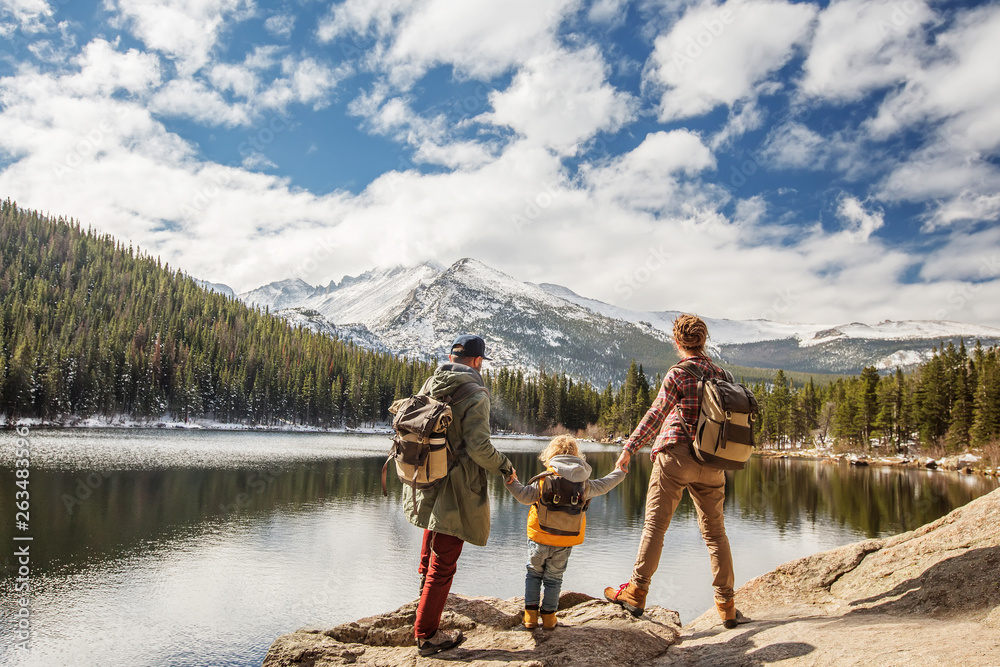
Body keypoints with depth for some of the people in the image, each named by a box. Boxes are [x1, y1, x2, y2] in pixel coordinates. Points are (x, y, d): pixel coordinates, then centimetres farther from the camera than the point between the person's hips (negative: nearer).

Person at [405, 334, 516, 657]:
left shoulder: (429, 385, 3)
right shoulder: (475, 395, -18)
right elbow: (478, 446, -24)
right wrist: (504, 467, -7)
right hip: (454, 488, -8)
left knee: (433, 528, 35)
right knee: (444, 560, 2)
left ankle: (426, 580, 58)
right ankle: (426, 635, 10)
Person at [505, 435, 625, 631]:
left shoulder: (544, 479, -12)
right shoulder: (584, 484, -2)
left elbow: (525, 496, -16)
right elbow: (603, 486, 14)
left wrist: (512, 482, -7)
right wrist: (619, 472, 30)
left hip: (540, 539, -2)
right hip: (565, 543, 2)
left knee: (534, 574, 15)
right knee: (554, 578, 16)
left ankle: (530, 615, 14)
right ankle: (549, 616, 19)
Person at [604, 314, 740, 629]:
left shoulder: (678, 374, -7)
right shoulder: (720, 374, 9)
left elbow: (656, 414, -15)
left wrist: (630, 448, -15)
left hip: (676, 455, -5)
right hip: (711, 462, 5)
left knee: (655, 525, 1)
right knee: (715, 531, 12)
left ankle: (637, 592, 4)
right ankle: (726, 604, 15)